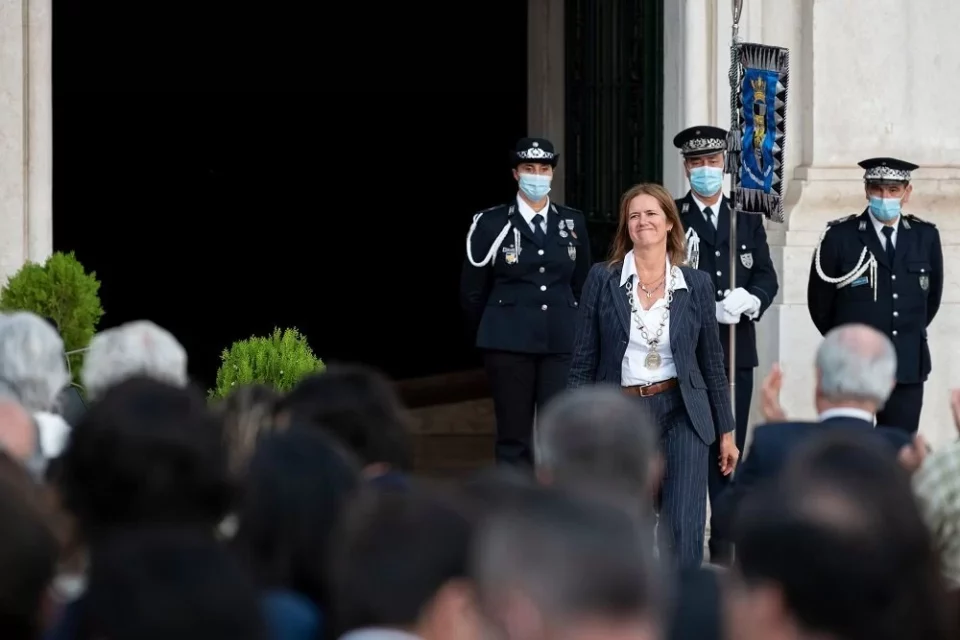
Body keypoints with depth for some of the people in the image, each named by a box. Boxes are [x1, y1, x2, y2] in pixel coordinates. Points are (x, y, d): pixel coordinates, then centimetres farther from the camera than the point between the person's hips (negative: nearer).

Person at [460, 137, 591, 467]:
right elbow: (472, 291, 6)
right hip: (509, 344, -2)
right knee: (514, 438, 2)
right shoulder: (491, 223, 0)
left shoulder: (573, 222, 8)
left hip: (562, 343, 2)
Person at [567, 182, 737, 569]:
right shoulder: (603, 279, 0)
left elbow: (712, 363, 9)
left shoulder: (697, 284, 3)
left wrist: (726, 431, 11)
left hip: (681, 415, 0)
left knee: (684, 534, -9)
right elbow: (582, 362, 2)